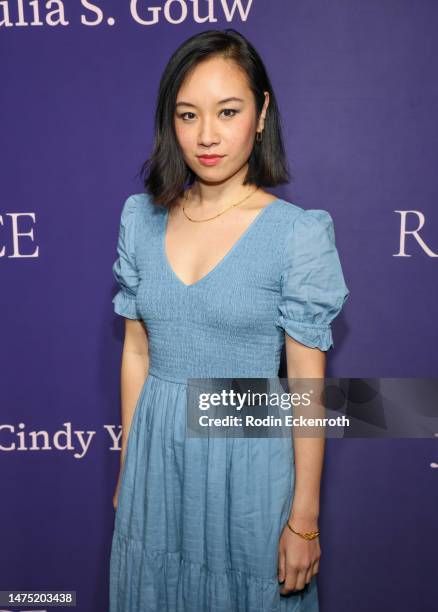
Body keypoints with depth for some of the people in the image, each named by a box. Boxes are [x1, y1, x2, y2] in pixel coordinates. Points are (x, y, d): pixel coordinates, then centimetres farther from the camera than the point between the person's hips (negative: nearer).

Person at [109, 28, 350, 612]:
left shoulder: (298, 232, -15)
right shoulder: (141, 218, -2)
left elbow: (307, 383, -11)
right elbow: (136, 352, 5)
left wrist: (305, 519, -7)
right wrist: (127, 467, 10)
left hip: (249, 453, -4)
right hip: (156, 449, 4)